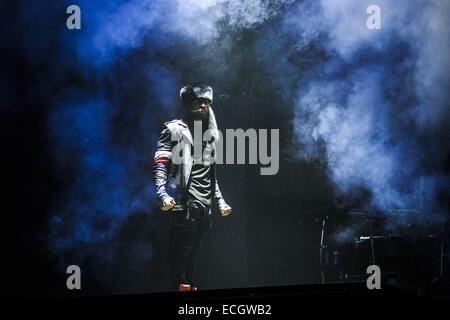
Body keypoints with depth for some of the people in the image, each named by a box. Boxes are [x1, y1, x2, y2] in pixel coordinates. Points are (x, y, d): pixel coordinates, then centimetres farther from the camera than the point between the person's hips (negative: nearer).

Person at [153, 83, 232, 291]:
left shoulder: (209, 134, 22)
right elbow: (160, 165, -10)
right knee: (181, 255, -9)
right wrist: (163, 195, -24)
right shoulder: (175, 130, 0)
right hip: (184, 205, -7)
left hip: (204, 207, 7)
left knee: (194, 255, 9)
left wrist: (220, 201, 24)